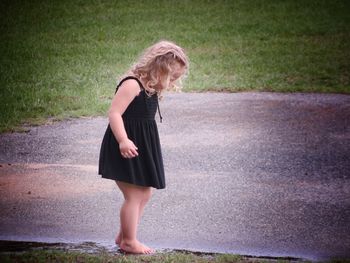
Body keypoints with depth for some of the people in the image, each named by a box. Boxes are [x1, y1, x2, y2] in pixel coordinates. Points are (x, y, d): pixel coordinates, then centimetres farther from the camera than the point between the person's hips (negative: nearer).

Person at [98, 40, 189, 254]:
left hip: (143, 148, 10)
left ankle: (123, 236, 26)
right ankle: (129, 242, 7)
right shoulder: (132, 84, -18)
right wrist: (123, 140, -36)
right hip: (128, 149, -10)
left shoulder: (152, 89, 12)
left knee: (145, 194, 15)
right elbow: (114, 113, -26)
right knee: (134, 196, -4)